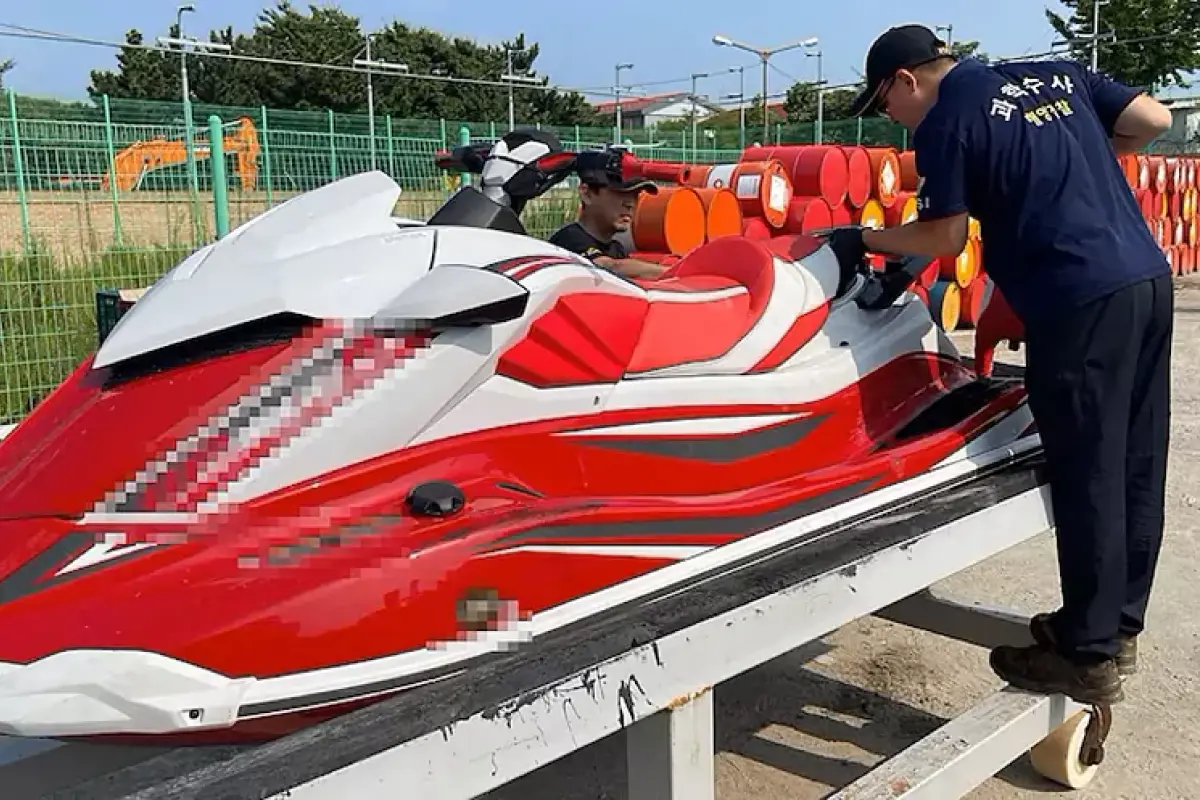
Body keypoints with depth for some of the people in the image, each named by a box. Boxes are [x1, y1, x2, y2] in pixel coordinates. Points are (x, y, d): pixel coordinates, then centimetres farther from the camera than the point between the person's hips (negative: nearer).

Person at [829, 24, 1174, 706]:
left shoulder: (946, 119, -3)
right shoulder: (1056, 75, 17)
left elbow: (945, 238, -3)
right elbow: (1154, 119, 14)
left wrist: (863, 239, 11)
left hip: (1080, 301, -8)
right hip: (1150, 277, 8)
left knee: (1085, 478, 0)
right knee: (1135, 469, 13)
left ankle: (1089, 655, 10)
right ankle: (1119, 627, 27)